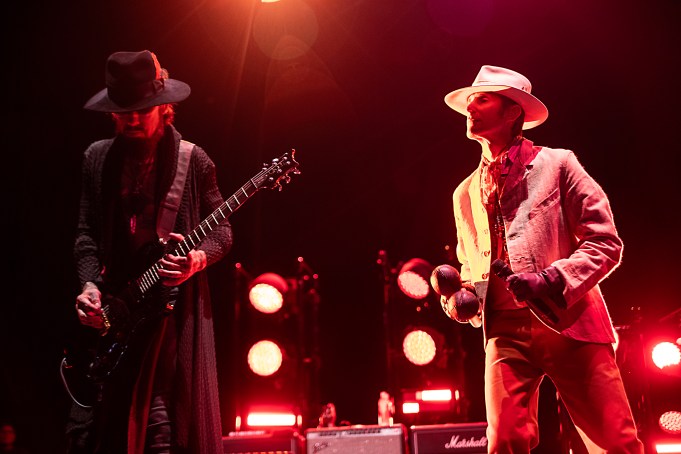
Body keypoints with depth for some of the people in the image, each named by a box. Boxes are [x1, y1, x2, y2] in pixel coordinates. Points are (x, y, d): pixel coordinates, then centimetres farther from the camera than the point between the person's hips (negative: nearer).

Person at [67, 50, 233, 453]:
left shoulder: (193, 161, 1)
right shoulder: (99, 158, 10)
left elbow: (222, 230, 4)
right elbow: (87, 232, 10)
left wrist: (198, 258, -16)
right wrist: (90, 284, -5)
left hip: (173, 305, -3)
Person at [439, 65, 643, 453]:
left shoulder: (556, 164, 6)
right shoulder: (466, 194, 19)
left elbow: (606, 242, 1)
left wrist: (553, 281, -15)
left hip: (571, 322, -3)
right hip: (507, 331, 4)